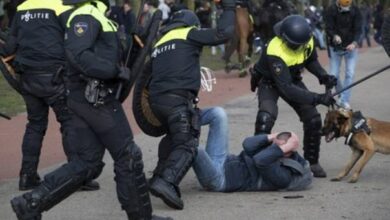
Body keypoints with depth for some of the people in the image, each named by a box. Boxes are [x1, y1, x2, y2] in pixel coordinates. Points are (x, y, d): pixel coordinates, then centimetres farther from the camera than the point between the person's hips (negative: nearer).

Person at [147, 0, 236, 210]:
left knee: (173, 136, 29)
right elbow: (223, 33, -1)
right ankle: (167, 183, -31)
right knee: (186, 145, -9)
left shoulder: (160, 43, 28)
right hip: (178, 99, -7)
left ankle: (159, 177, 20)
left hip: (156, 99, 7)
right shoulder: (189, 34, 8)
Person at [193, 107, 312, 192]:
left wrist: (285, 148, -25)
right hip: (227, 163, 9)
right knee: (218, 113, -1)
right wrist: (270, 137, -10)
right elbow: (248, 145, 1)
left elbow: (259, 161, -33)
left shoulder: (283, 176, -17)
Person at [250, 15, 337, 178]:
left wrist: (323, 76, -15)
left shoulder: (308, 41, -19)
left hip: (293, 79, 6)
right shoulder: (275, 52, -38)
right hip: (269, 82, -6)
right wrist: (317, 98, -45)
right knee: (266, 117, -30)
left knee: (313, 119, -3)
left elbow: (311, 61, 5)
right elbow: (286, 88, -41)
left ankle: (312, 162, 15)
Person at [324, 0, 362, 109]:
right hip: (335, 47, 0)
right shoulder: (331, 10, -11)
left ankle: (344, 100, -4)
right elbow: (328, 28, -14)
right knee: (334, 75, 0)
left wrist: (354, 43, -29)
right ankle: (342, 95, 27)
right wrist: (334, 36, -36)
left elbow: (358, 29, -11)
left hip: (351, 47, 0)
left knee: (350, 73, -10)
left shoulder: (355, 11, -9)